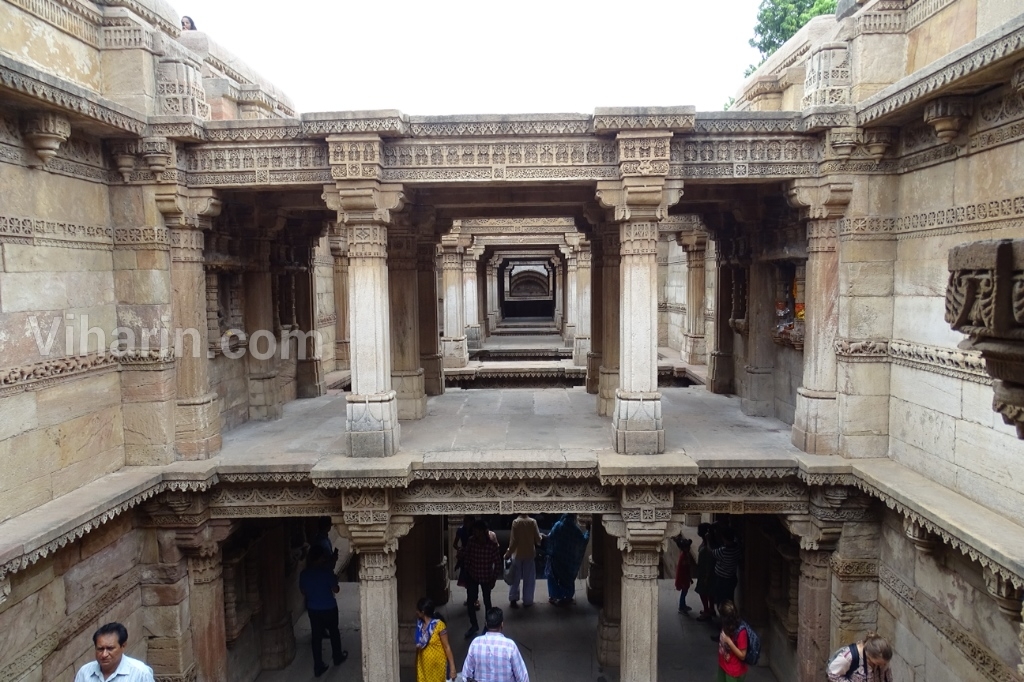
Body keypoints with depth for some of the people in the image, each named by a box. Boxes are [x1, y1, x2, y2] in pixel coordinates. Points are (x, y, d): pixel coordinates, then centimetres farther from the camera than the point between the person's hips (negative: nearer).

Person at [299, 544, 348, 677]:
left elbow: (303, 592, 3)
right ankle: (337, 657, 38)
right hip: (329, 608, -2)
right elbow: (335, 590, -11)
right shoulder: (327, 572, -21)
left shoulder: (304, 573, -9)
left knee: (316, 636, 12)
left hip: (313, 609, 3)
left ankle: (318, 667, 15)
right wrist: (335, 580, 6)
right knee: (334, 632, 20)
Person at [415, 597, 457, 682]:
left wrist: (452, 667, -17)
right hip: (423, 664, 6)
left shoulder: (439, 625, -22)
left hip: (437, 665, -6)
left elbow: (447, 647, -17)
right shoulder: (420, 623, -3)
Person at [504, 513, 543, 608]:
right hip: (529, 554, 0)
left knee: (515, 578, 11)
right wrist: (541, 538, 17)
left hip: (517, 554, 0)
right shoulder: (532, 522, -9)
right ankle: (527, 601, 14)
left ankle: (513, 599, 7)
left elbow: (513, 540, -12)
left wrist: (508, 553, -3)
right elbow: (538, 539, -5)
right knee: (529, 579, 10)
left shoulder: (516, 522, -11)